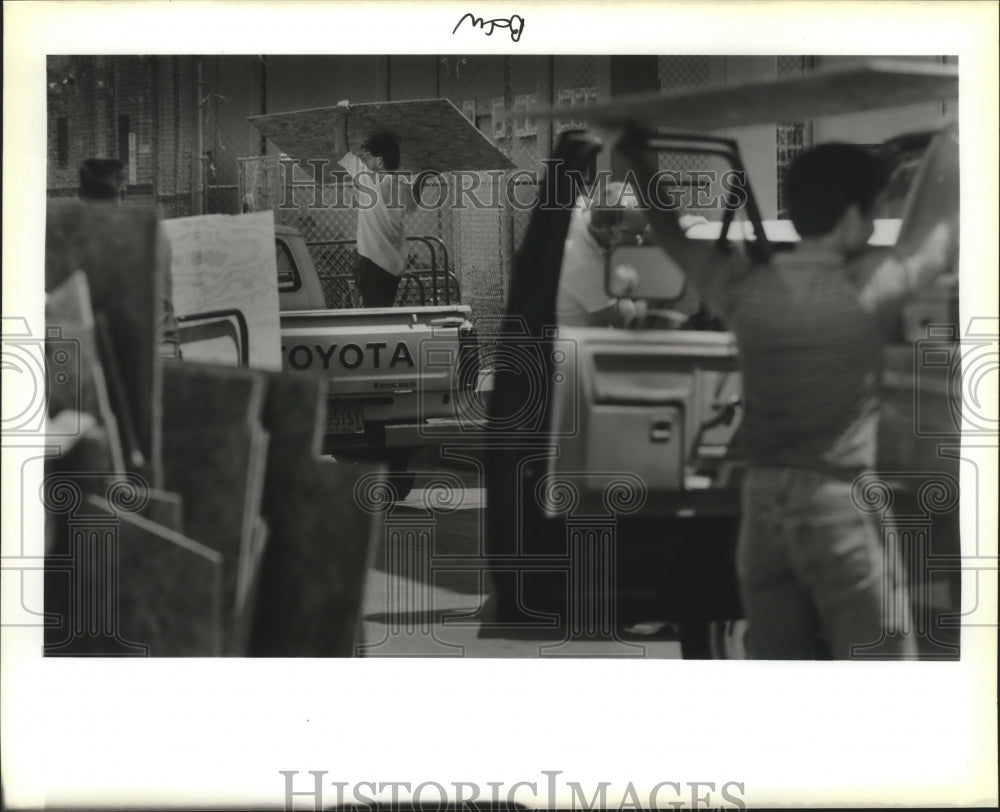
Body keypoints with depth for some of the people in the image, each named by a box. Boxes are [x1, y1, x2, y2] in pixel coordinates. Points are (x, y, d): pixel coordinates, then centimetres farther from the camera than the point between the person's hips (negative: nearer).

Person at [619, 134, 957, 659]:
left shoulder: (745, 289, 2)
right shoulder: (868, 287, -9)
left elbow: (674, 237, 19)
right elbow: (946, 239, 5)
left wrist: (637, 159, 34)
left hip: (763, 498, 5)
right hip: (839, 500, -5)